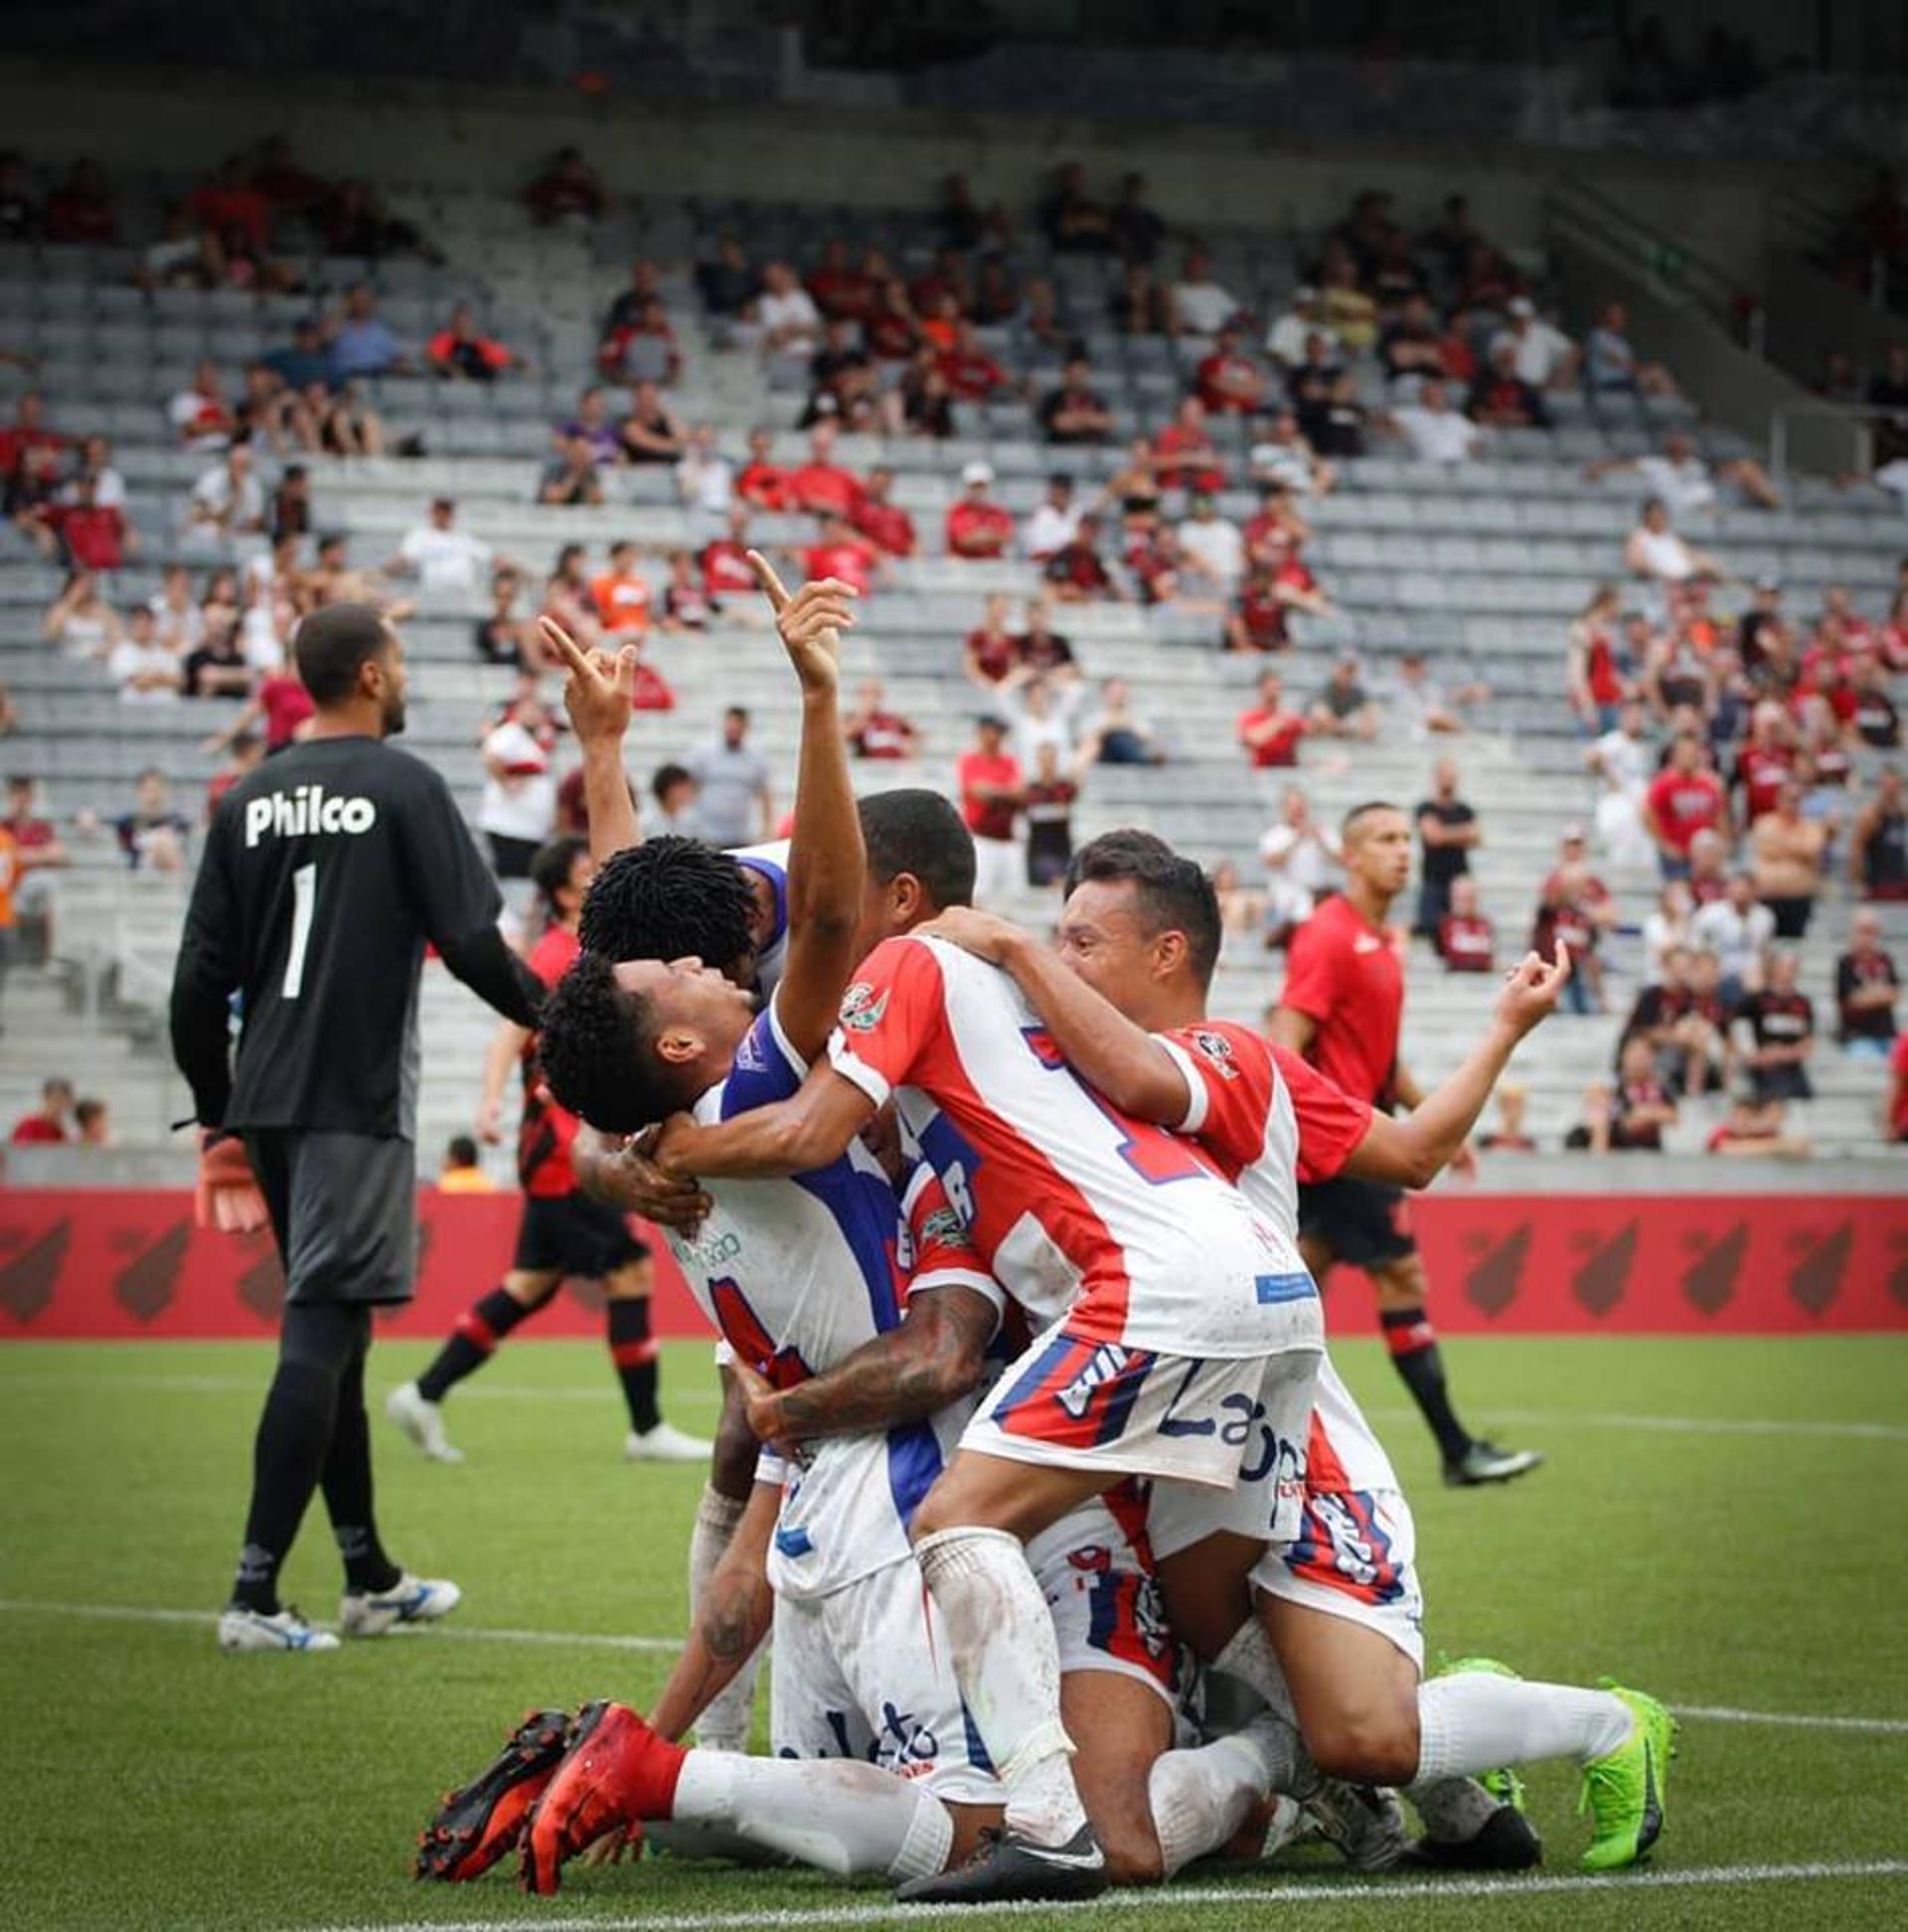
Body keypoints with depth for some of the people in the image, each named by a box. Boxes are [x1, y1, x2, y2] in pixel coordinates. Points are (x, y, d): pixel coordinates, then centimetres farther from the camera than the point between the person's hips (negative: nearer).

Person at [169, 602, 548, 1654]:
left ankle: (372, 1579, 25)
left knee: (332, 1333, 15)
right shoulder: (404, 788, -7)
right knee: (319, 1338, -8)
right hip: (357, 1102, -7)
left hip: (265, 1103, 7)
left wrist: (218, 1122, 18)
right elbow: (471, 944, -11)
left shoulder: (247, 800, 10)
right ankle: (254, 1592, -13)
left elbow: (198, 983, 11)